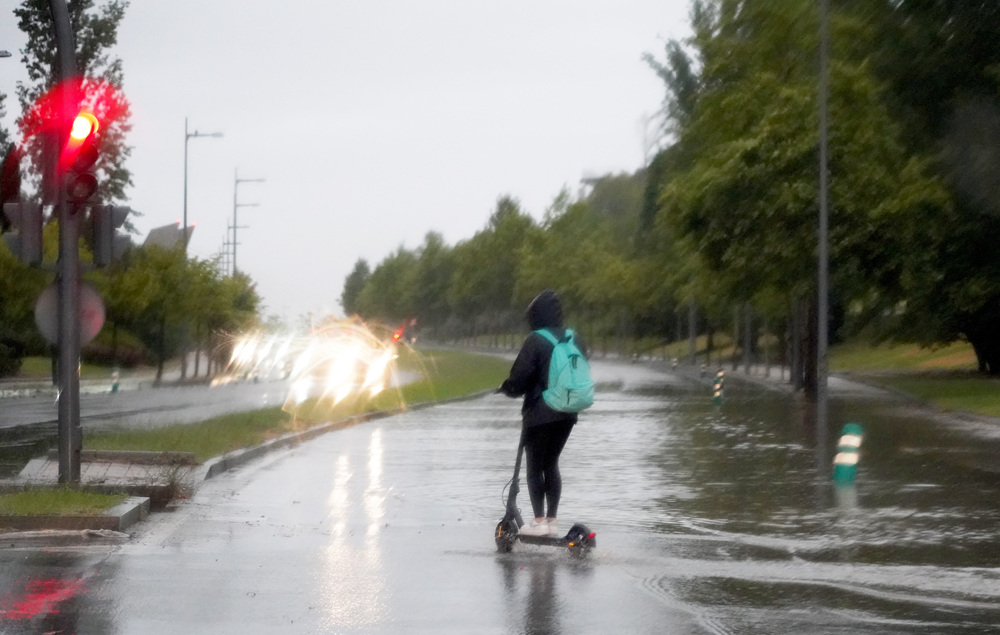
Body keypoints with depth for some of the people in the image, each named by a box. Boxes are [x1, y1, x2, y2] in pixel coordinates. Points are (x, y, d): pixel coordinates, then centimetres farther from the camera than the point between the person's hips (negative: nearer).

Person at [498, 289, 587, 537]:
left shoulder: (536, 341, -15)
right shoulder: (575, 340, 6)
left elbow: (519, 379, -16)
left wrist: (506, 387, 4)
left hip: (539, 413, -6)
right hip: (567, 414, 6)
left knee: (535, 466, 3)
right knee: (551, 465, 15)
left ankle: (539, 521, 0)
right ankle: (552, 520, 15)